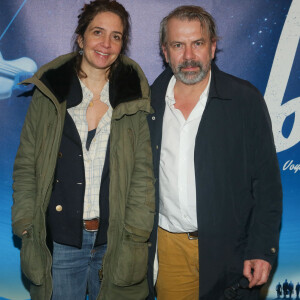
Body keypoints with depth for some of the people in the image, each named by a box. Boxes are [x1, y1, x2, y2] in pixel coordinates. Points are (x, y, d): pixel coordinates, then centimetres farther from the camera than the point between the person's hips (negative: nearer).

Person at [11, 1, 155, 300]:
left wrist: (136, 231, -8)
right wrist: (26, 226, -3)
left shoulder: (135, 96, 1)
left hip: (115, 242, 0)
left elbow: (144, 171, -1)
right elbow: (25, 165, 4)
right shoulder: (49, 92, 2)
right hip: (59, 243, 0)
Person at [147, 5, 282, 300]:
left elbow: (267, 183, -6)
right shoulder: (150, 101, 2)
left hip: (227, 250, -2)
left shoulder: (245, 99, -7)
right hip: (168, 246, 3)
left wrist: (262, 250, -11)